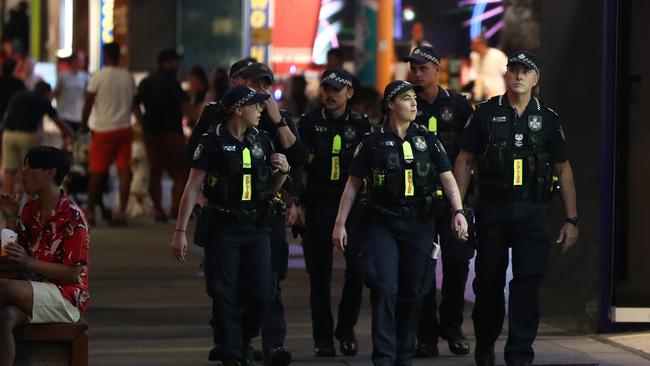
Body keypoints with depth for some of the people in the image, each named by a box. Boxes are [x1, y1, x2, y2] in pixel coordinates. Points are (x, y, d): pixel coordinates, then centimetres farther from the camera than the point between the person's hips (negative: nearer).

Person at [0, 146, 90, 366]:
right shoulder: (29, 210, 11)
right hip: (34, 292, 6)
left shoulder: (72, 216, -10)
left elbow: (73, 273, -12)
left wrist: (28, 262, -20)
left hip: (67, 296, -6)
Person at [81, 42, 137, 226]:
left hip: (103, 129, -4)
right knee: (124, 170, 2)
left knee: (97, 171, 4)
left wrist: (84, 125, 5)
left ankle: (90, 210, 10)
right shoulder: (128, 77, 6)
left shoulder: (98, 77, -8)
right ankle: (122, 211, -1)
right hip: (124, 128, 4)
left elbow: (88, 103, -6)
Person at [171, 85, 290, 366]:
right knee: (225, 296, -3)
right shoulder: (213, 142, -7)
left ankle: (243, 340, 25)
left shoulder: (262, 140, 9)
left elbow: (272, 189, 19)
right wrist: (180, 231, -12)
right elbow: (193, 187, -8)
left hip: (256, 227, 4)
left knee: (261, 294, 0)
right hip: (223, 229, -4)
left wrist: (282, 171, -3)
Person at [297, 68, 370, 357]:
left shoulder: (361, 125, 6)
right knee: (320, 271, 0)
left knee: (357, 267, -6)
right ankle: (323, 336, 6)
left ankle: (346, 329, 11)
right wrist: (297, 203, -4)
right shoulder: (309, 124, 5)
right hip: (318, 203, 0)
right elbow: (301, 168, 5)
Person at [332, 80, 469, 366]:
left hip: (419, 224, 3)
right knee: (385, 289, -15)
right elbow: (353, 184, 4)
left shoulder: (427, 139, 7)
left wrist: (458, 211, -16)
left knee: (411, 294, 7)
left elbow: (447, 177, 0)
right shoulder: (373, 141, 1)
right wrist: (340, 223, -1)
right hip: (382, 224, -2)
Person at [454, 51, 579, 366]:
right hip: (492, 209, 0)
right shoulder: (486, 113, 4)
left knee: (527, 284, -6)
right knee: (488, 281, 9)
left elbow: (563, 170, 9)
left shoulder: (547, 118, 7)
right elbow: (464, 161, 5)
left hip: (532, 211, 0)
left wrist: (572, 219, 4)